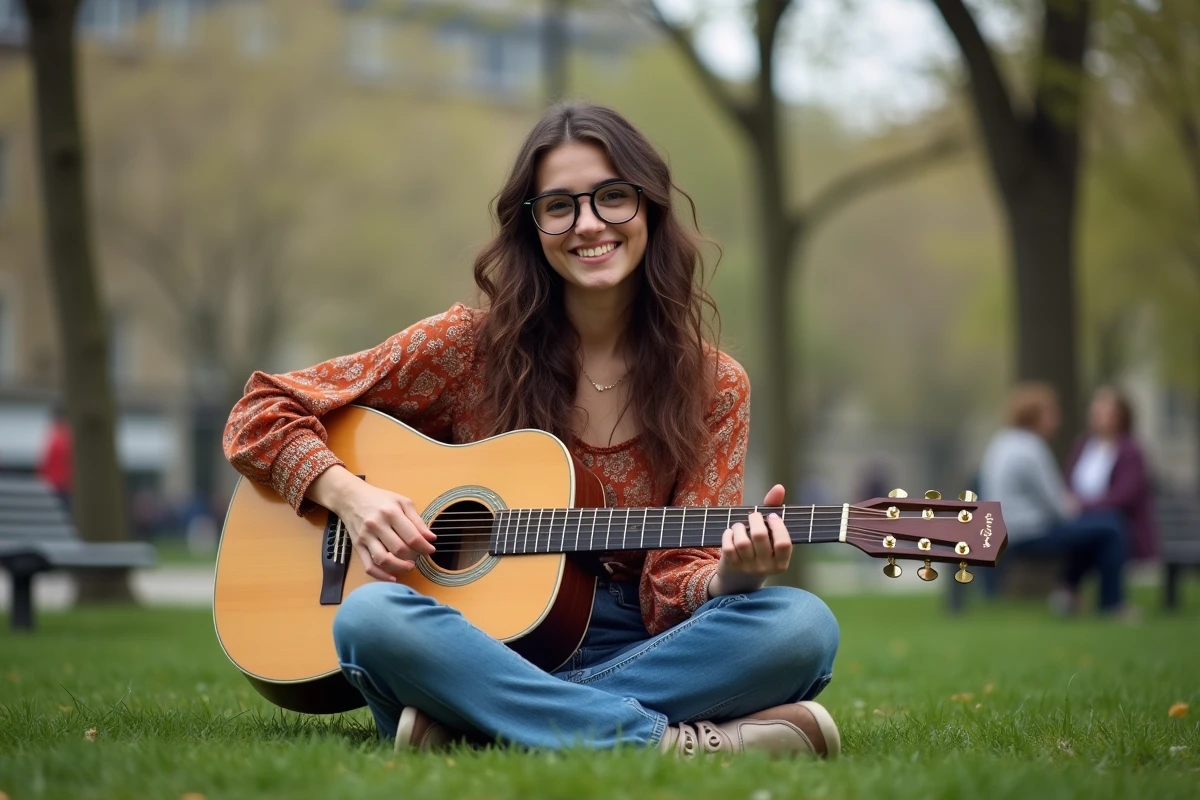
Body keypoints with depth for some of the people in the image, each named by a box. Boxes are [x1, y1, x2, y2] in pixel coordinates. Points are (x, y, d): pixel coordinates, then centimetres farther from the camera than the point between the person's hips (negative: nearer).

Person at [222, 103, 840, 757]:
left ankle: (474, 723, -28)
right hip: (472, 647, -1)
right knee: (372, 616, -34)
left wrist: (730, 576, -23)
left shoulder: (712, 387, 4)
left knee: (803, 626, -27)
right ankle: (672, 743, -32)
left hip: (633, 653, 1)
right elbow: (261, 415, 5)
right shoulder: (473, 345, 1)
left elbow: (675, 587, 0)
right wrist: (351, 494, -14)